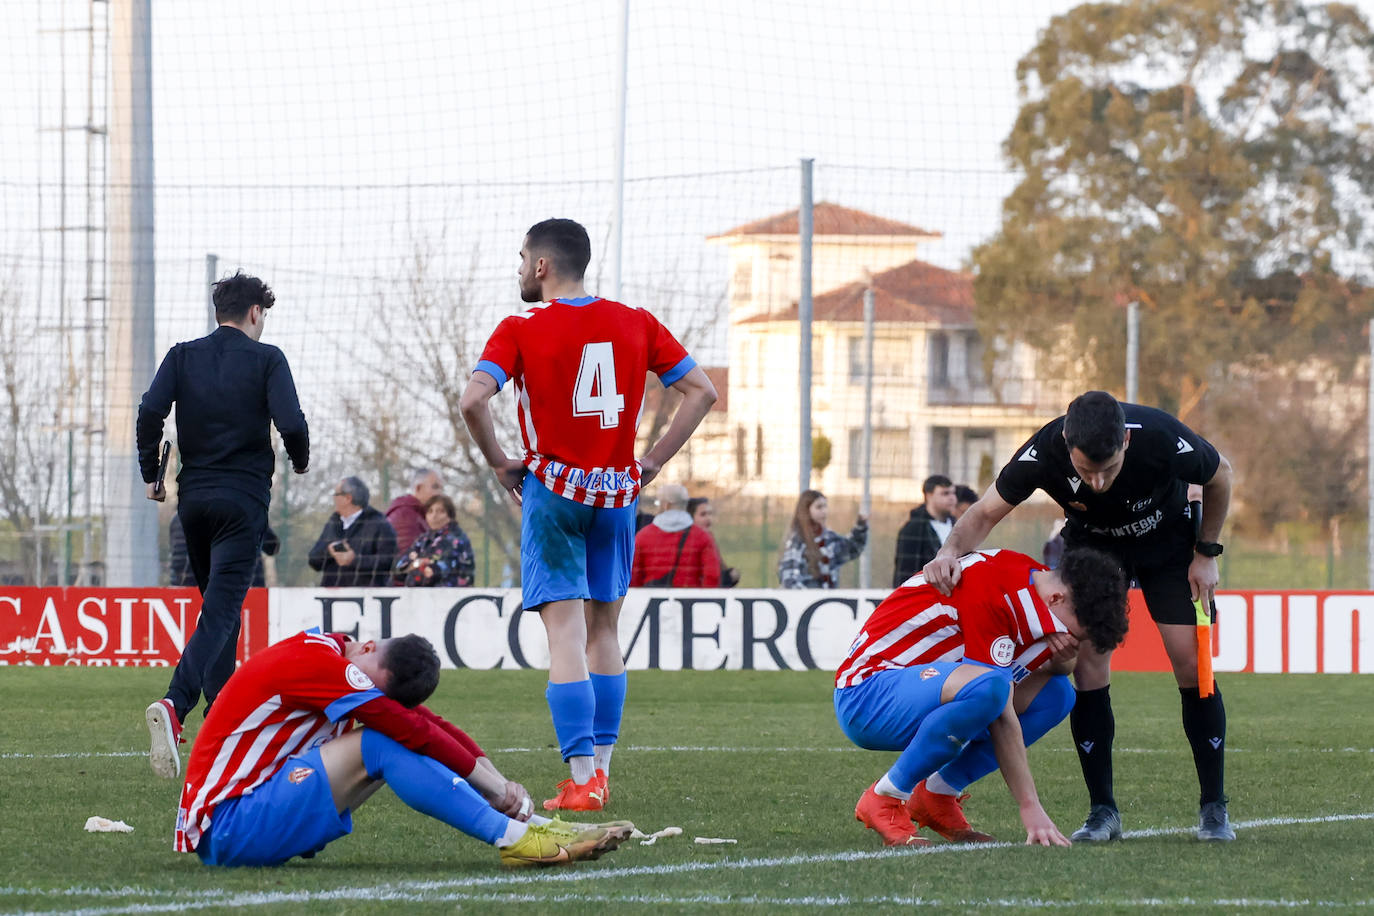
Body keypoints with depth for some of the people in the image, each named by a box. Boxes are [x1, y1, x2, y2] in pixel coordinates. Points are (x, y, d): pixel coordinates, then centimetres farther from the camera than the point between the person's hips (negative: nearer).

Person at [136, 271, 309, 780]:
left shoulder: (183, 356, 7)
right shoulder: (265, 359, -3)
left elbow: (150, 412, -5)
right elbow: (291, 423, -13)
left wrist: (150, 474, 5)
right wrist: (300, 464, 7)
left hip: (193, 497, 4)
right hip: (243, 499, -4)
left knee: (219, 606, 20)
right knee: (221, 609, -11)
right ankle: (175, 705, -33)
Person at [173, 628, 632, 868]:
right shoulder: (316, 661, -22)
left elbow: (432, 725, 4)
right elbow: (416, 730, -21)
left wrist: (497, 780, -8)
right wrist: (490, 784, -14)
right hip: (225, 830, -9)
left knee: (396, 744, 0)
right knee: (383, 745, -20)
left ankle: (527, 825, -6)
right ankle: (517, 839, -21)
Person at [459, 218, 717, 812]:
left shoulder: (521, 330, -7)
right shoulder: (635, 323, 5)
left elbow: (473, 400, -20)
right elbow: (701, 391, 5)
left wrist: (498, 463, -5)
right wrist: (655, 460, 8)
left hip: (553, 490, -4)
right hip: (618, 492, 4)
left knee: (565, 634, -7)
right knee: (603, 630, 16)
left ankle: (582, 779, -14)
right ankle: (600, 767, 17)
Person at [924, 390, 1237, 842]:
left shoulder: (1162, 438, -37)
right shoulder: (1044, 452, -34)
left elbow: (1220, 475, -14)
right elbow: (986, 513, -19)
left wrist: (1206, 554, -8)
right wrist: (952, 550, -39)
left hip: (1169, 542, -1)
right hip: (1091, 546, 1)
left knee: (1192, 666, -10)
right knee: (1088, 668, -12)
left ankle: (1214, 809, 3)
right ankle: (1103, 811, -1)